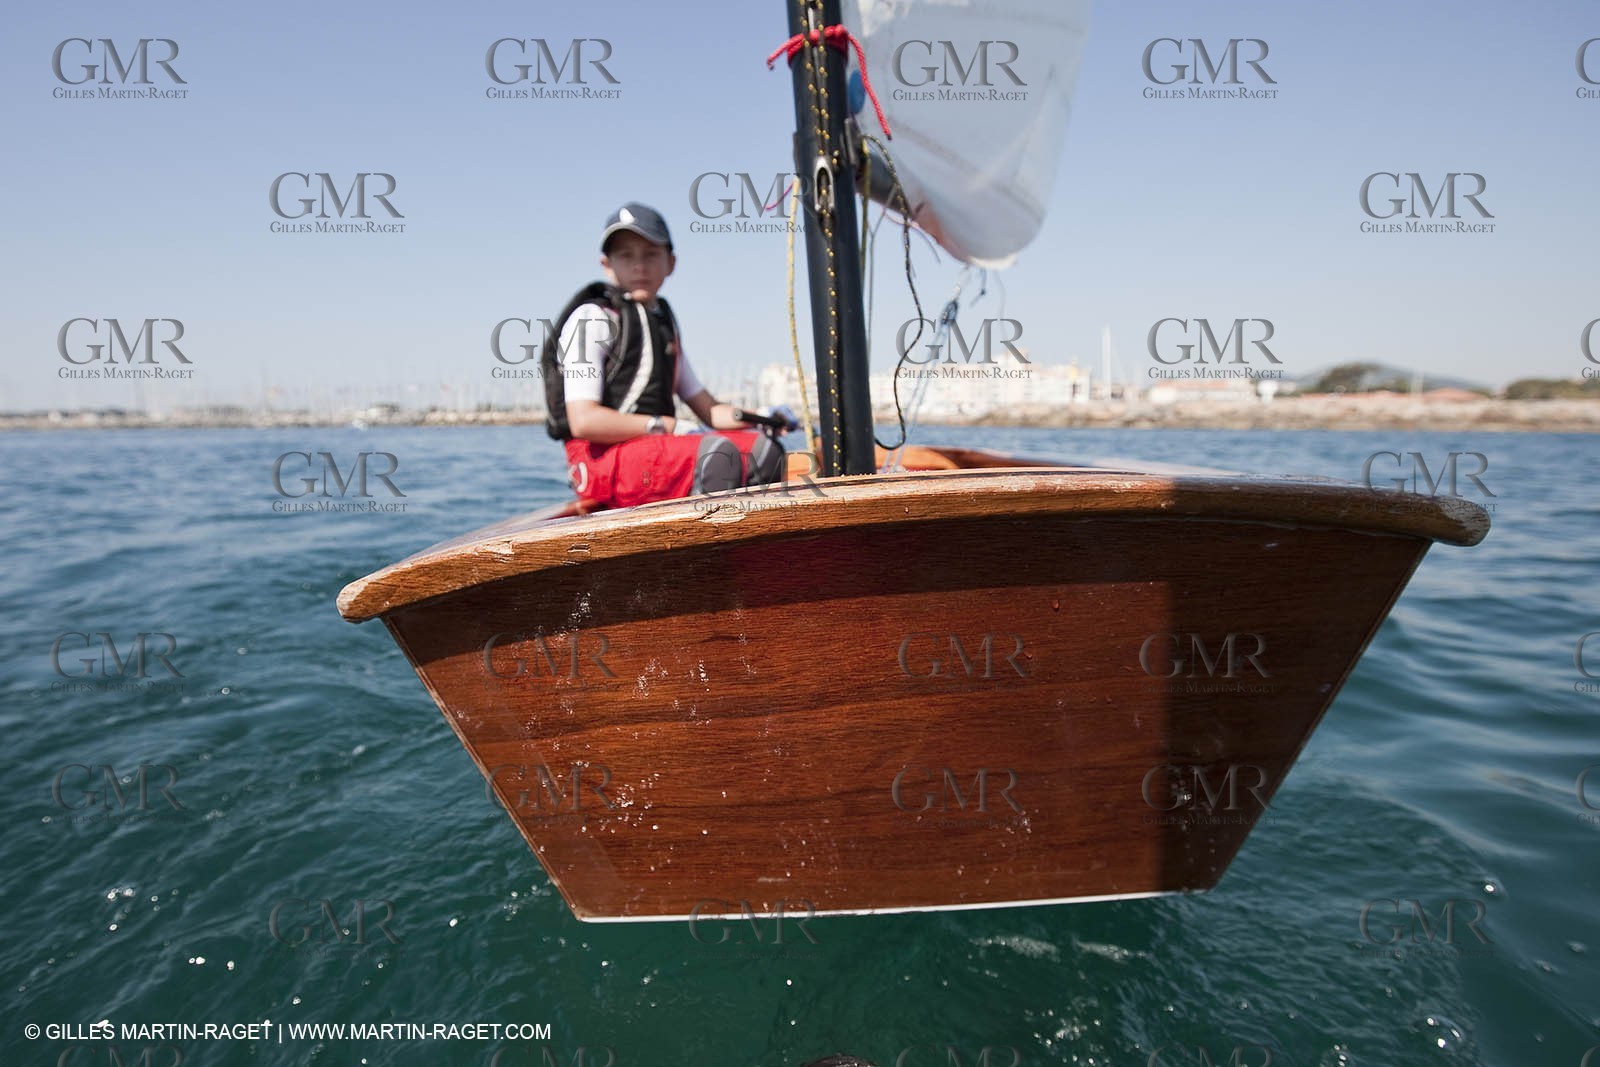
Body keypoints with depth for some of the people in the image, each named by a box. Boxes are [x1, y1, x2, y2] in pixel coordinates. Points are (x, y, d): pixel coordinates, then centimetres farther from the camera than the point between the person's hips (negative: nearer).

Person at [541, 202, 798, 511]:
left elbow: (705, 406, 21)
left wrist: (746, 417, 3)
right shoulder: (592, 318, -3)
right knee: (717, 452, -29)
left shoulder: (663, 320, 22)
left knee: (760, 448, -4)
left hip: (654, 453, 8)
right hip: (604, 460, -8)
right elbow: (583, 421, -14)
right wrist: (659, 425, -7)